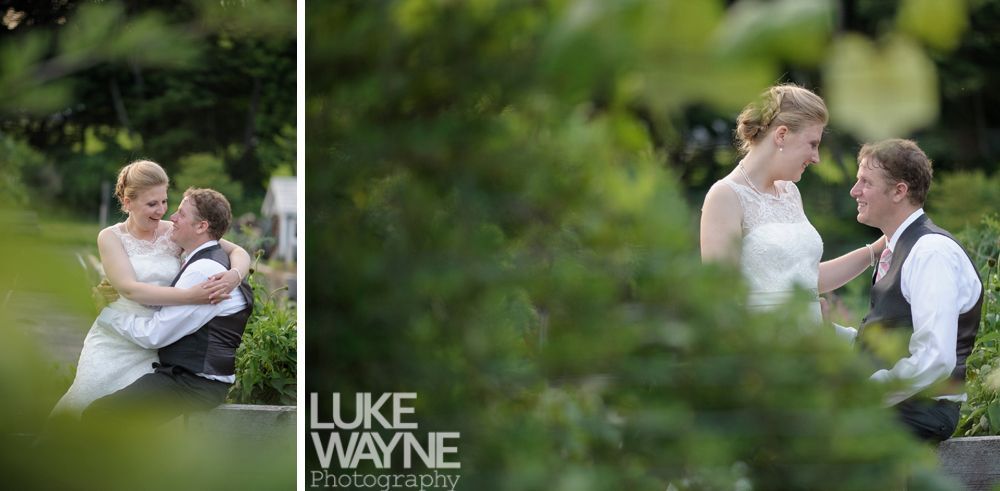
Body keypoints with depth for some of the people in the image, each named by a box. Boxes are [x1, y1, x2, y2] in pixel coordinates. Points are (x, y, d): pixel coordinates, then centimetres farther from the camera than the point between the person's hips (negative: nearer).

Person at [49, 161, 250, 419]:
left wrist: (234, 276, -25)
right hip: (115, 341, -1)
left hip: (154, 348, 1)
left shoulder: (175, 234, 1)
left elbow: (238, 252, 1)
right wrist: (190, 296, -31)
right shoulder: (111, 237, -4)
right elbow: (130, 289, -19)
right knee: (83, 406, 2)